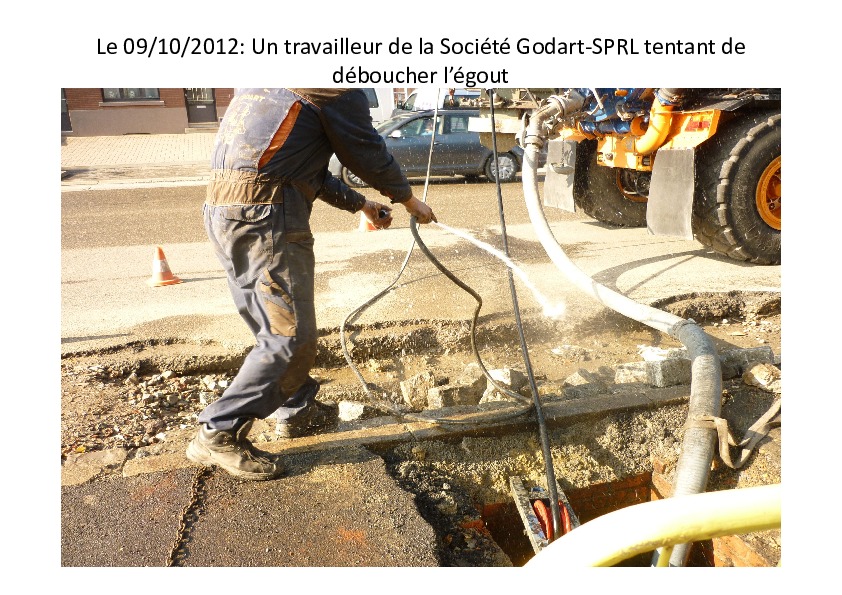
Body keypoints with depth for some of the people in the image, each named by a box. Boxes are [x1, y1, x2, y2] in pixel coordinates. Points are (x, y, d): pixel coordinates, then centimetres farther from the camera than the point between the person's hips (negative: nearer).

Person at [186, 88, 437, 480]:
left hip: (220, 209, 10)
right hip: (266, 217, -10)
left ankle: (297, 411, 32)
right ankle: (219, 436, 2)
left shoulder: (269, 85, 27)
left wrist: (361, 204, 35)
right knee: (291, 336, -3)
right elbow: (368, 154, 4)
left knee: (274, 327, 18)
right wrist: (410, 201, 22)